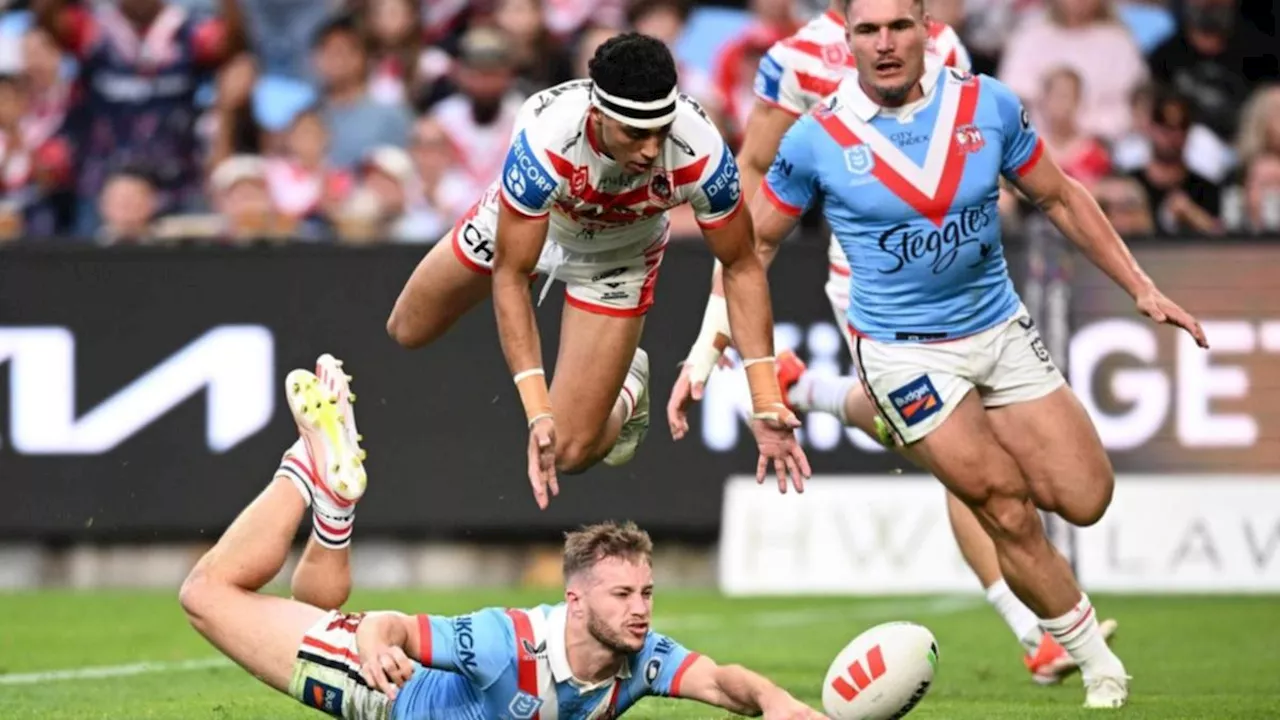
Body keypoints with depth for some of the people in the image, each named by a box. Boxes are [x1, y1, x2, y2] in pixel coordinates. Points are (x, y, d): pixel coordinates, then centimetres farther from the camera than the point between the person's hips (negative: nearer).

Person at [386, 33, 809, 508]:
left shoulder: (701, 152, -40)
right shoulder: (545, 139, -45)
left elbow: (741, 268, -23)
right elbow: (510, 275, -35)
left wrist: (766, 404, -28)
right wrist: (537, 412, -41)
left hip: (619, 255, 0)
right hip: (524, 222, 0)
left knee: (570, 453, -8)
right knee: (407, 332, 23)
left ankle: (627, 390, 25)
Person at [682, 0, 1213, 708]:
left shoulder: (988, 105, -5)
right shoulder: (817, 138, -10)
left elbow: (1059, 198, 8)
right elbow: (753, 244, 1)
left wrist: (1141, 288, 5)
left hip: (1000, 329, 4)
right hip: (903, 351, -4)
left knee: (1084, 499, -2)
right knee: (1008, 512, -8)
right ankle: (1097, 663, 9)